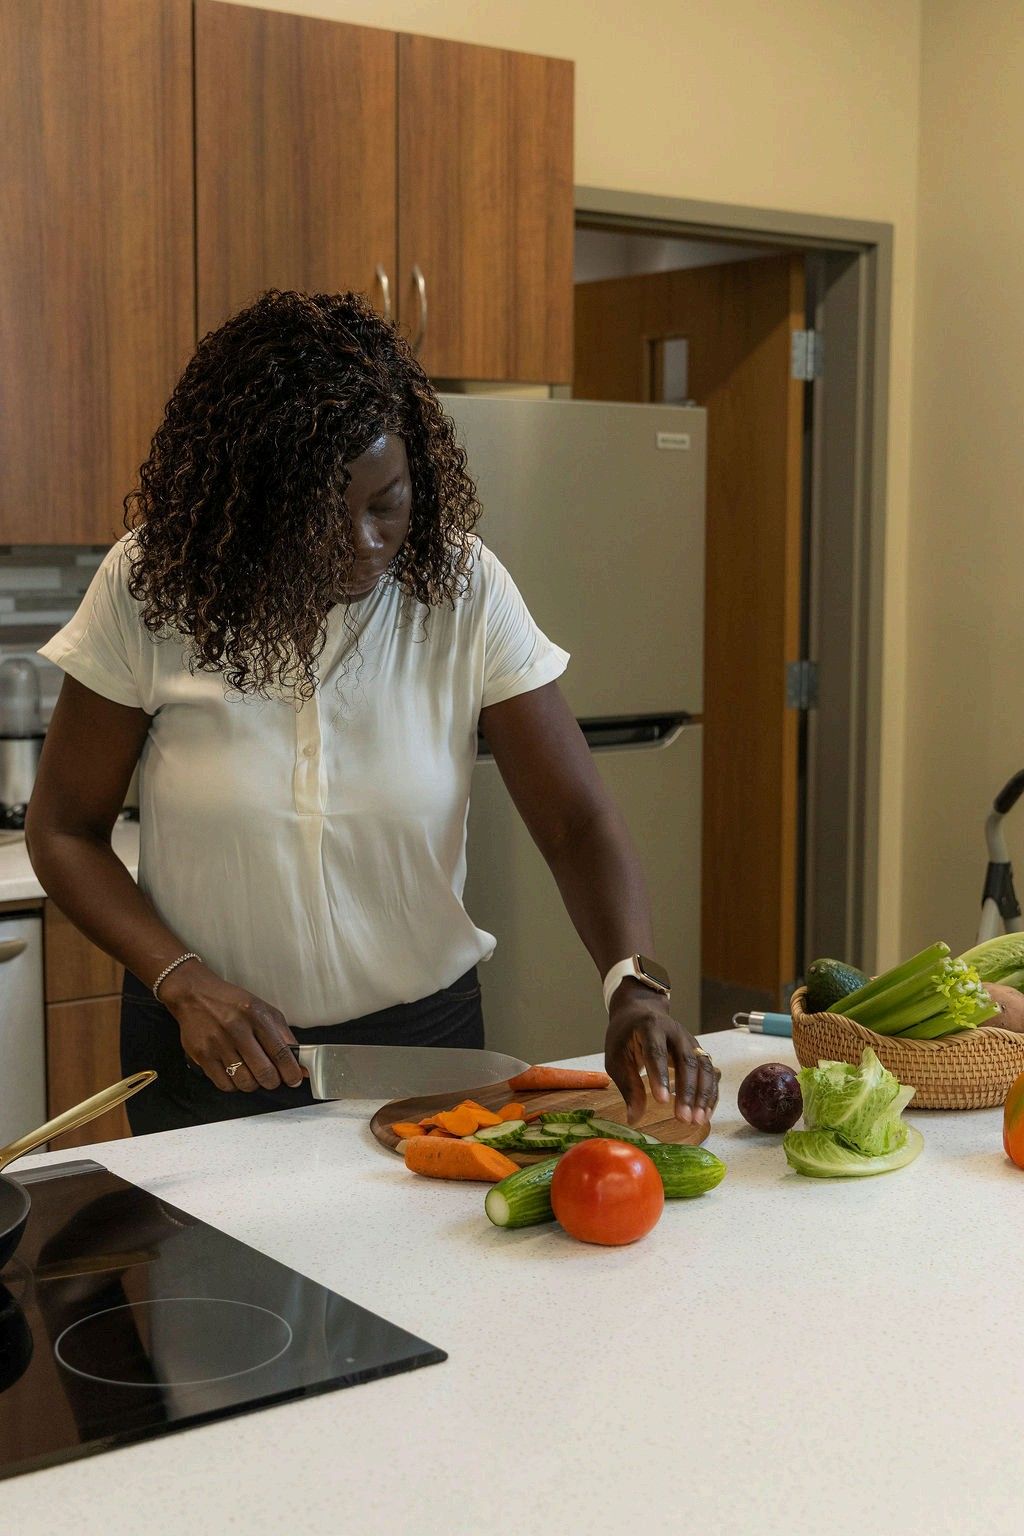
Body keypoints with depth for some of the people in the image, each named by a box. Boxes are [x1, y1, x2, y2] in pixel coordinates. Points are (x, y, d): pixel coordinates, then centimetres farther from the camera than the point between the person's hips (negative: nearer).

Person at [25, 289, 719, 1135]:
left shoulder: (465, 588, -13)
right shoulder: (150, 588, -15)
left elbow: (578, 821, -14)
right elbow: (63, 830, -7)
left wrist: (633, 985, -32)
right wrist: (185, 983, -21)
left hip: (422, 1032, 1)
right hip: (211, 1056, -1)